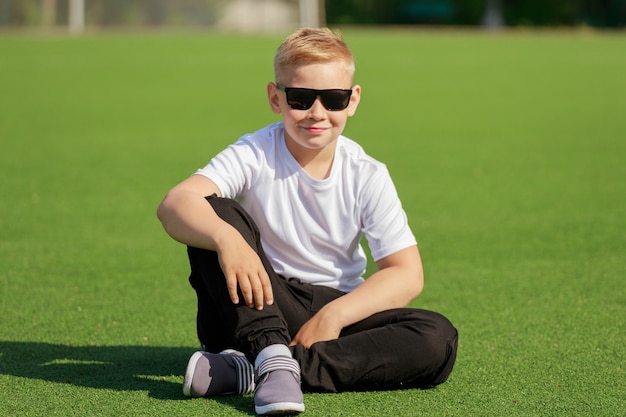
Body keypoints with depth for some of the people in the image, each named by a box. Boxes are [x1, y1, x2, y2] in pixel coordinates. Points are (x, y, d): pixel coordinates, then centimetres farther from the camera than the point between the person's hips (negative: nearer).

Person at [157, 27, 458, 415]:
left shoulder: (366, 175, -6)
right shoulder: (255, 154, -12)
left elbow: (406, 274, -11)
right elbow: (175, 204, -29)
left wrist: (334, 315, -25)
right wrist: (225, 238, -51)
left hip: (336, 307, 3)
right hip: (260, 308, -2)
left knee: (437, 339, -25)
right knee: (215, 214, -25)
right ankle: (272, 356, -38)